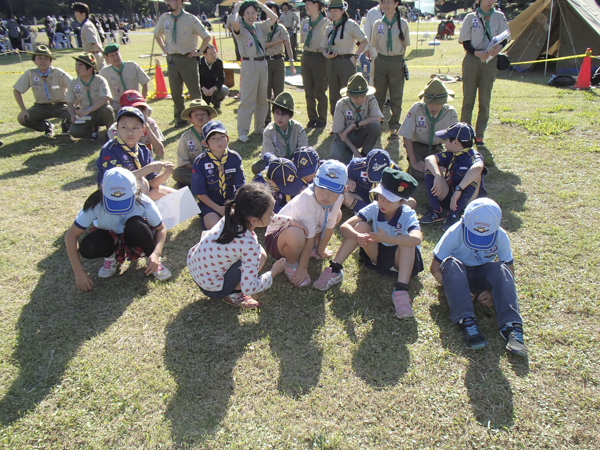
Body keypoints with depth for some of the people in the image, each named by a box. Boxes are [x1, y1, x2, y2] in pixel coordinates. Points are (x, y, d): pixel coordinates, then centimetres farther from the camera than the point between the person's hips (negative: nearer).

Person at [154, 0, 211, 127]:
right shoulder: (164, 18, 2)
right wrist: (164, 49, 10)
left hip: (188, 59, -4)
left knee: (195, 91, 4)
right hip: (172, 59, 4)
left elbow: (207, 37, -4)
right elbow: (157, 35, 20)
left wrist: (199, 52, -6)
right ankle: (180, 118, 24)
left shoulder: (191, 19, -10)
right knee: (175, 92, 10)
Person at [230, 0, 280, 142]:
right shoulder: (240, 29, -5)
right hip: (248, 65, -6)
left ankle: (259, 127, 24)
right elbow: (234, 22, -27)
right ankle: (242, 132, -4)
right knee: (247, 100, -8)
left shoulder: (260, 27, 11)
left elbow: (274, 17, 2)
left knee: (262, 99, 11)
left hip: (262, 64, 6)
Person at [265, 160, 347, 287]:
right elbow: (309, 237, -30)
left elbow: (329, 227, 0)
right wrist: (303, 268, -22)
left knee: (337, 215, 9)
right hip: (276, 238, -7)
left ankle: (310, 249, 17)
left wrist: (320, 251, 8)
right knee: (296, 234, -42)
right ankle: (291, 265, -8)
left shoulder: (337, 199, -13)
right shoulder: (308, 199, -35)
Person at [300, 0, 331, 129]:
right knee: (308, 92, 7)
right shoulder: (305, 23, 10)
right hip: (306, 57, 6)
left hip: (320, 58, -6)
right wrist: (306, 52, 11)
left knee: (320, 92, 0)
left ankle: (322, 119, 12)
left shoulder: (326, 23, -9)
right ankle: (312, 118, 18)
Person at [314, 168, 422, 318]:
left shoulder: (408, 214, -21)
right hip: (377, 254, 2)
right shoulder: (374, 208, -14)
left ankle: (400, 291, -41)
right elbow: (344, 226, -24)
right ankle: (334, 270, -22)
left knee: (407, 242, -34)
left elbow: (417, 239, -44)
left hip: (401, 260, -2)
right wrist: (357, 236, -45)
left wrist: (387, 239, -51)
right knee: (360, 226, -21)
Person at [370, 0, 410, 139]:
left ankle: (393, 128, 10)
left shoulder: (402, 23, 0)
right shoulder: (378, 24, 5)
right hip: (380, 62, 2)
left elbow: (406, 45, 7)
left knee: (396, 97, 1)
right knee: (378, 96, 6)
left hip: (397, 63, -2)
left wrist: (397, 58, 4)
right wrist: (375, 59, 5)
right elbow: (373, 45, 13)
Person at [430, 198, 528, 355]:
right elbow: (435, 268, -16)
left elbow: (509, 272, -5)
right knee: (450, 264, -36)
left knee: (500, 269, -31)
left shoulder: (501, 236, -13)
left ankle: (511, 326, -41)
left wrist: (494, 292, -23)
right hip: (458, 276, -2)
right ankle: (466, 323, -46)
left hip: (483, 276, 2)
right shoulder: (454, 233, -21)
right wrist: (457, 290, -28)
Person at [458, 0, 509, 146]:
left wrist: (497, 48, -17)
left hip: (490, 61, 1)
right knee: (468, 98, 2)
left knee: (485, 99, 1)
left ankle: (479, 134, 9)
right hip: (472, 59, -1)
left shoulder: (499, 17, 7)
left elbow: (504, 39, 5)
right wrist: (477, 53, -17)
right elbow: (465, 42, 0)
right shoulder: (471, 17, 3)